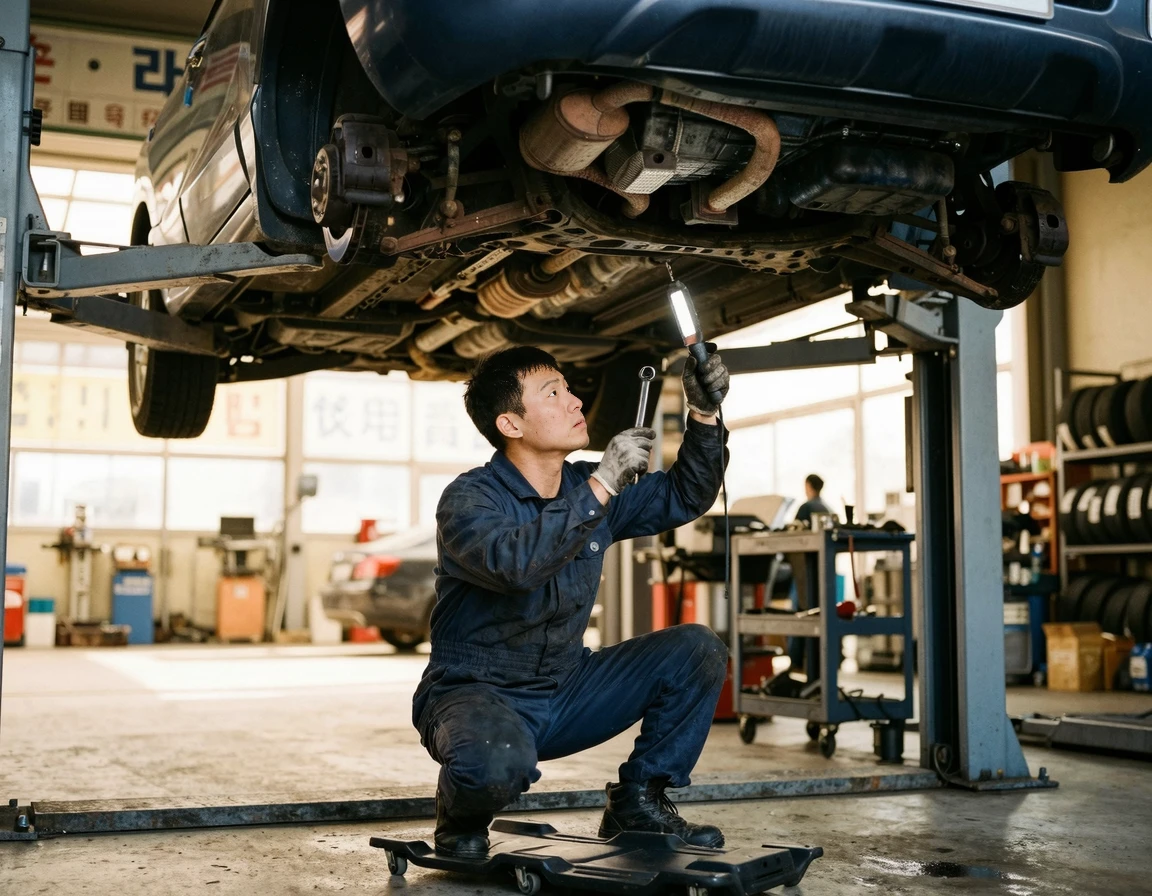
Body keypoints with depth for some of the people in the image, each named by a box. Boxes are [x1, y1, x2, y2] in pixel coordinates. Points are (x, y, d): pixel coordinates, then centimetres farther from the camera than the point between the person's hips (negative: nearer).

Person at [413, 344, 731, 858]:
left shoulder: (589, 488, 3)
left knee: (698, 650, -4)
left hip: (564, 695, 7)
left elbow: (685, 497, 11)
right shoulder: (468, 499, -17)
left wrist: (704, 413, -5)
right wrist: (602, 486, -35)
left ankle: (637, 802, 6)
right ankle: (461, 816, -3)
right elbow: (515, 563, -39)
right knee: (499, 764, -41)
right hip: (477, 693, -7)